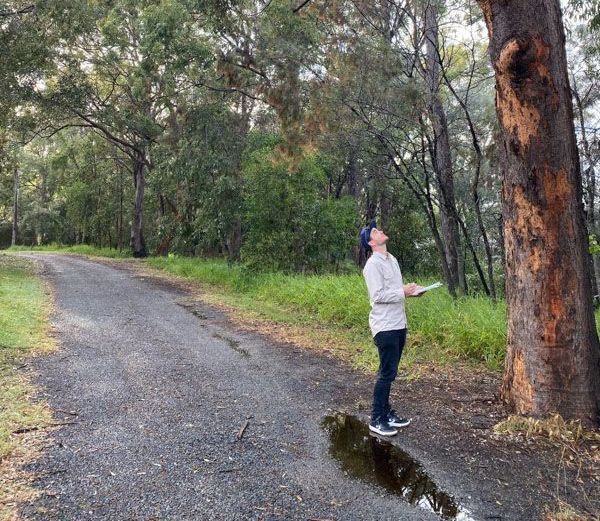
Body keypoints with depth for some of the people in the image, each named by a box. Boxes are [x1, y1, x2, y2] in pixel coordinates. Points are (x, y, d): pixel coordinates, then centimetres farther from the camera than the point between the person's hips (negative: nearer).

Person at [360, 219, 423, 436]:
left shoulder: (392, 259, 14)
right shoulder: (373, 264, -14)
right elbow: (378, 295, -20)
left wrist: (412, 289, 3)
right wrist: (403, 292, -18)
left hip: (398, 324, 9)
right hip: (385, 327, -9)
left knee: (390, 372, 16)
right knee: (387, 373, -3)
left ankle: (387, 412, 28)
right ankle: (376, 420, 8)